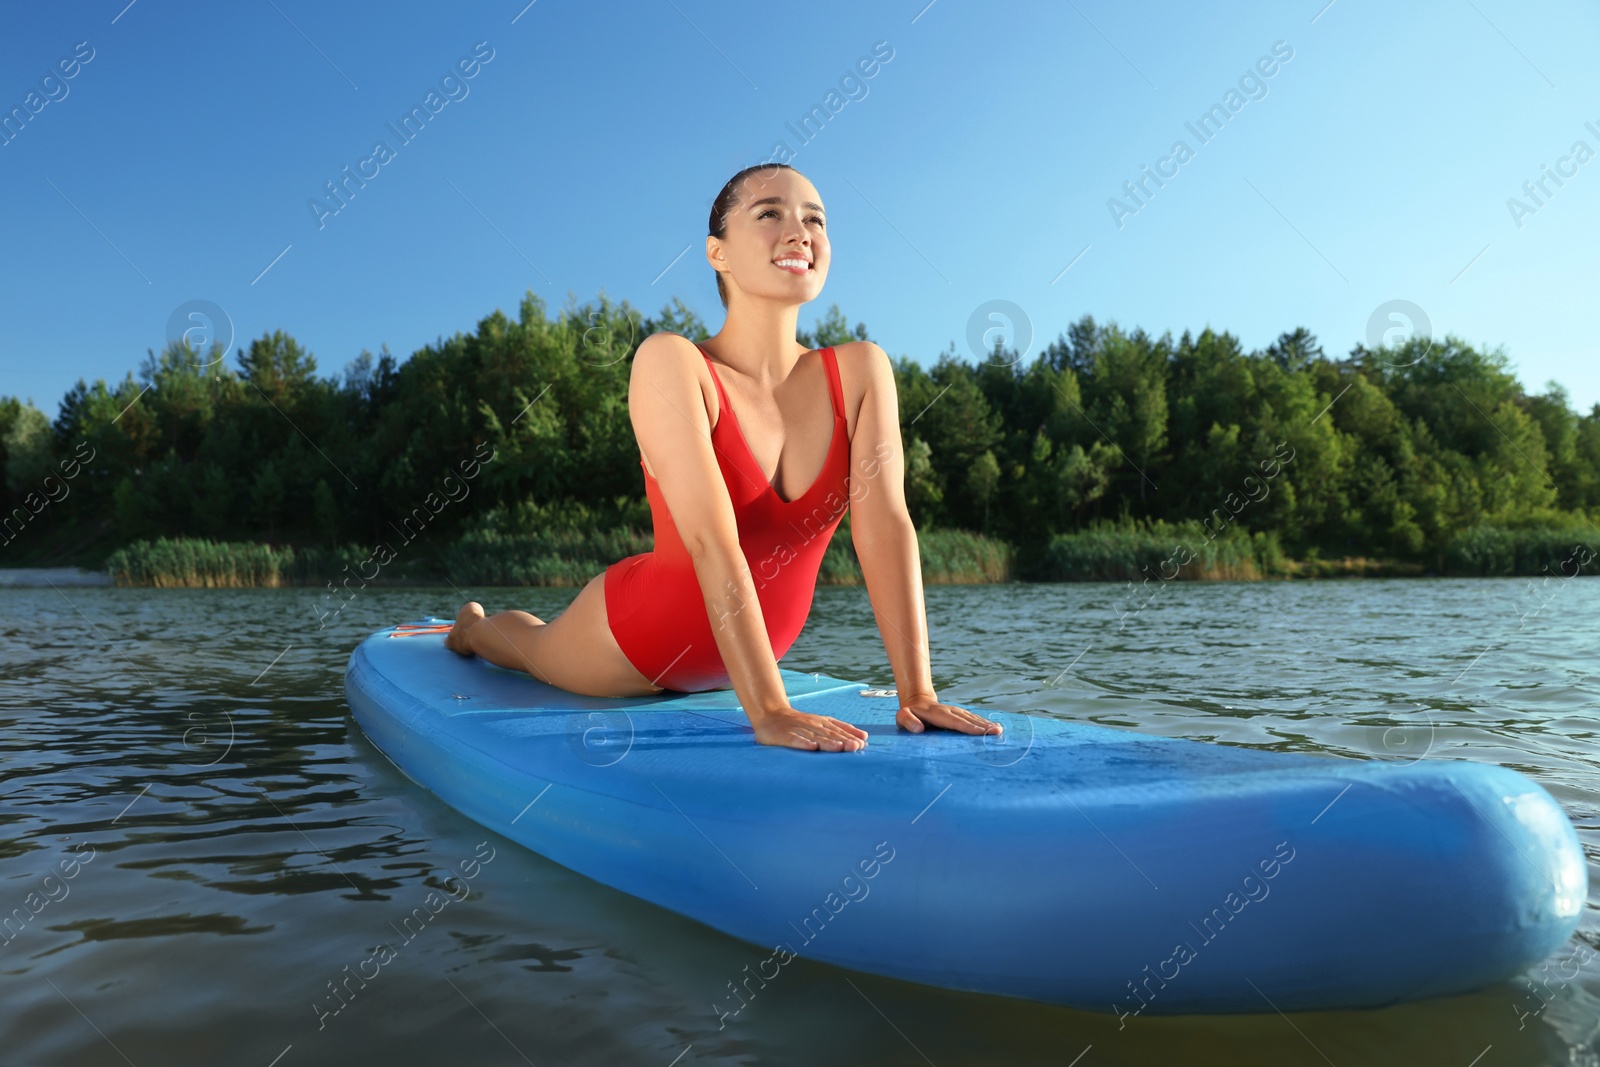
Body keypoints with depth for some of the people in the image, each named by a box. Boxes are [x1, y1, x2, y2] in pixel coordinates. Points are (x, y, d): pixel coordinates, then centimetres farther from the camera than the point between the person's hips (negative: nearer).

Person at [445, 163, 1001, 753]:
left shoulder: (860, 371, -15)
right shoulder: (671, 362, -27)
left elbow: (885, 529, -22)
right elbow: (713, 545, -36)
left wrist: (917, 693, -28)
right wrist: (768, 711, -41)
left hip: (746, 654, 5)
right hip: (632, 642, -4)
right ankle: (473, 624, 63)